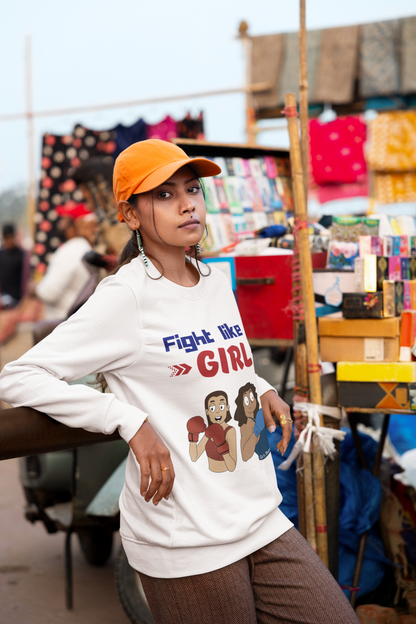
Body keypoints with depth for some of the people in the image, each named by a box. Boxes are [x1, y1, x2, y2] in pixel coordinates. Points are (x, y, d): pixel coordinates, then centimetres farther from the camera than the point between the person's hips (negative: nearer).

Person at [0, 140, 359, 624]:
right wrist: (132, 422, -22)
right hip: (185, 544, -7)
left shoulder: (217, 281, 9)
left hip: (262, 520, 7)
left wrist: (259, 389, 7)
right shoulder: (125, 297, -13)